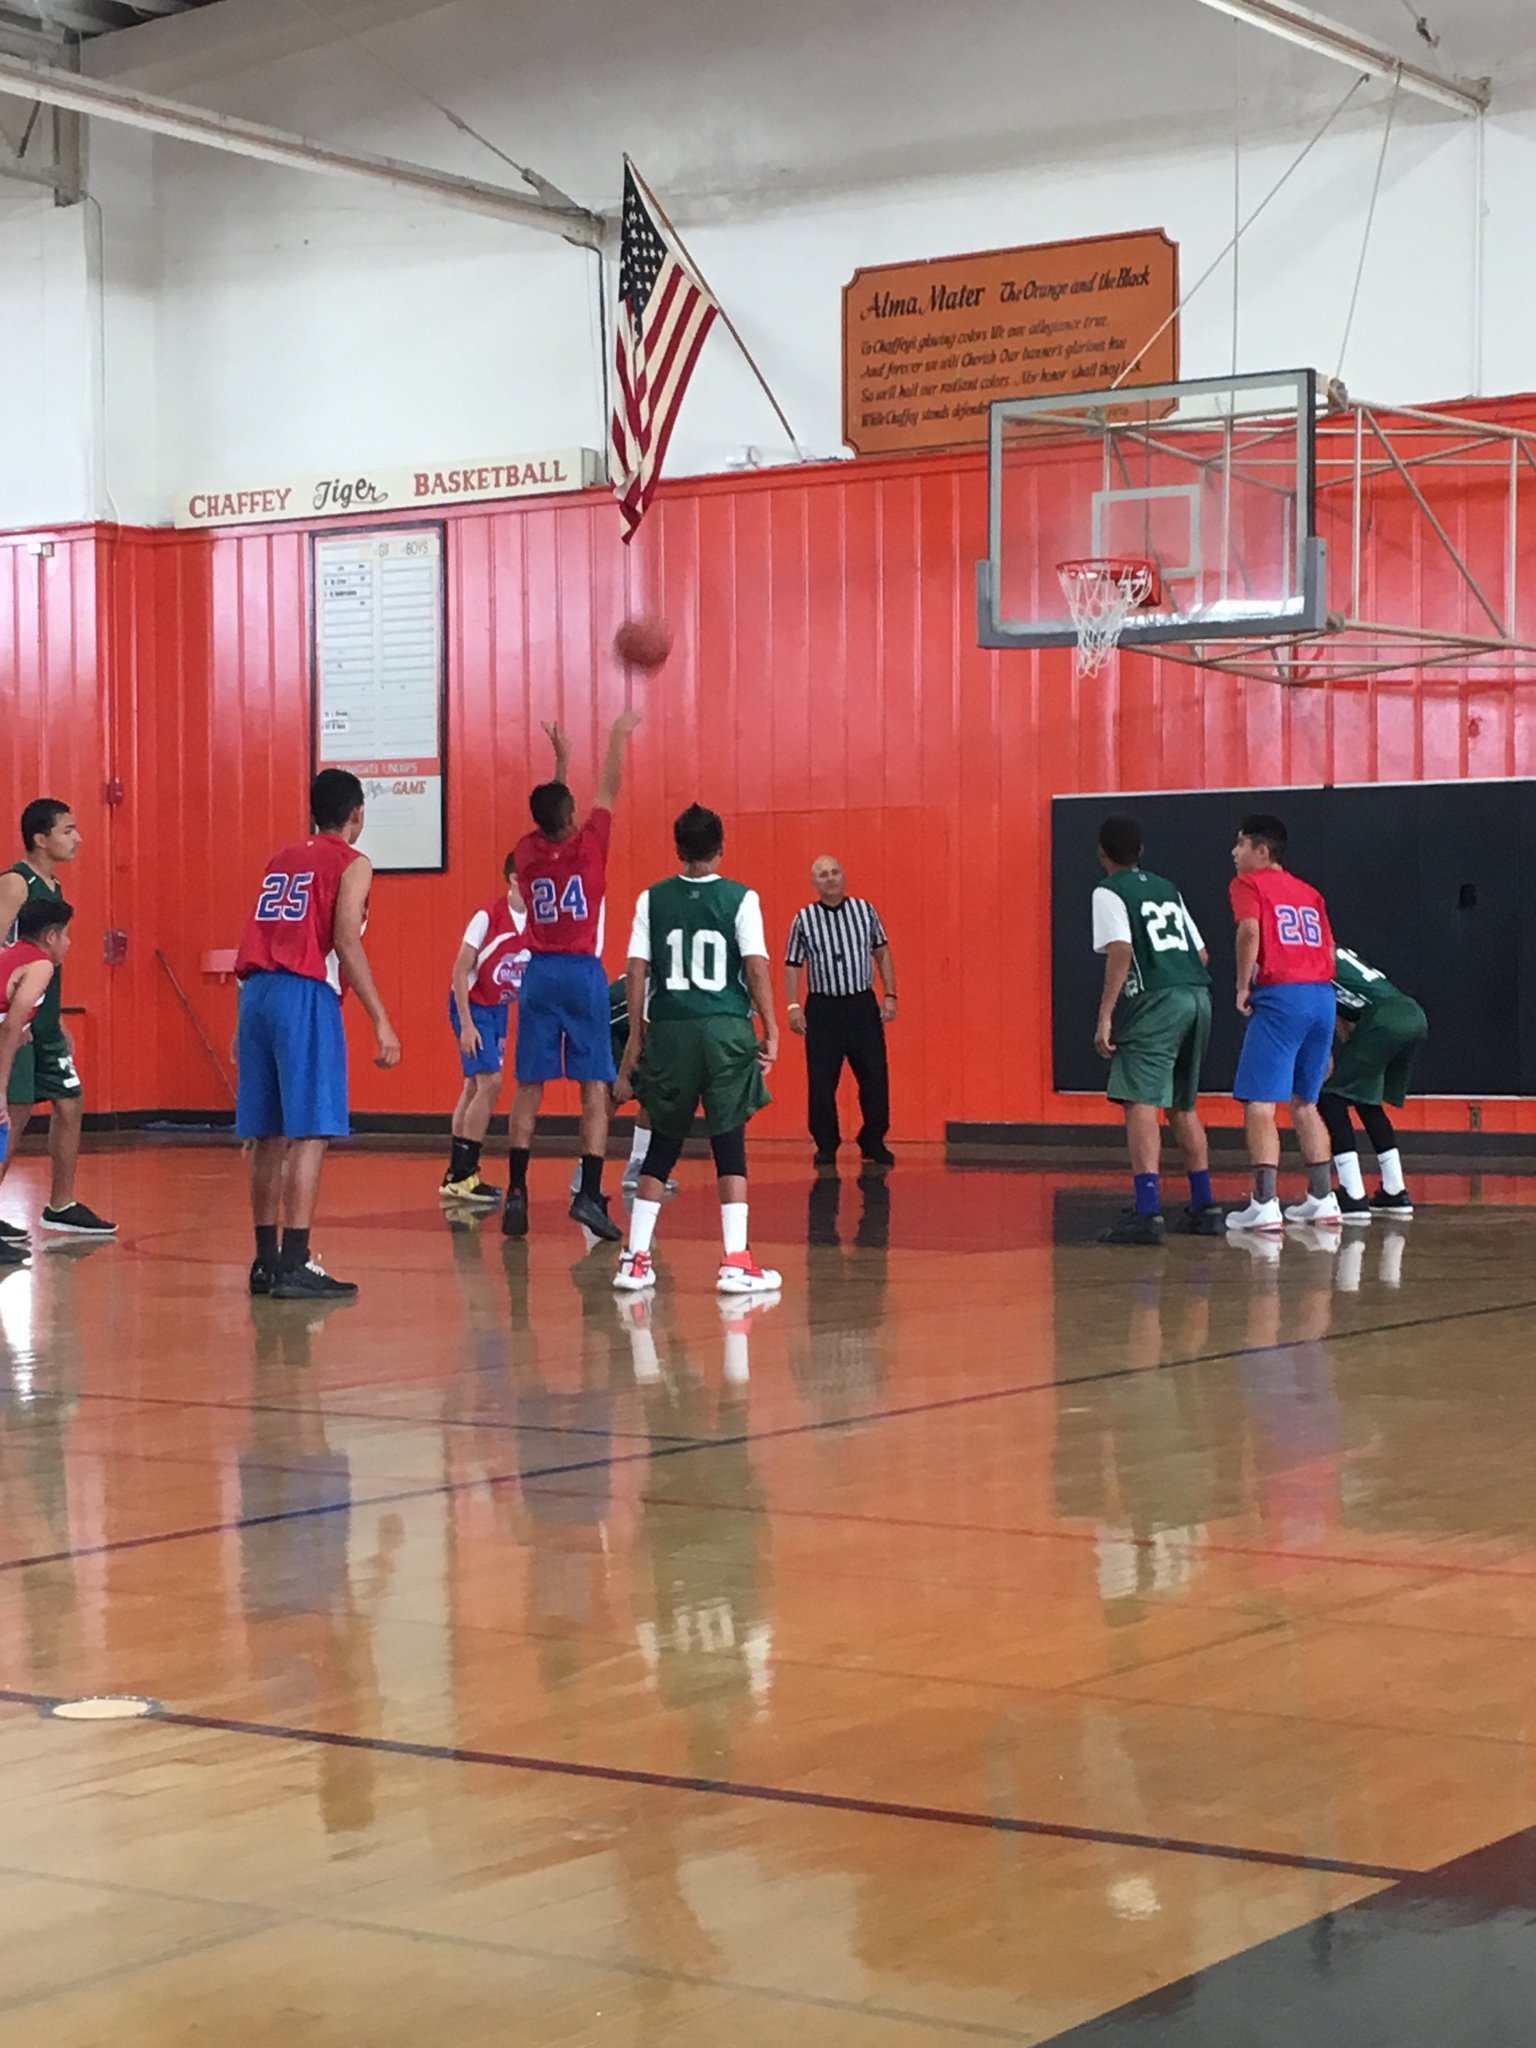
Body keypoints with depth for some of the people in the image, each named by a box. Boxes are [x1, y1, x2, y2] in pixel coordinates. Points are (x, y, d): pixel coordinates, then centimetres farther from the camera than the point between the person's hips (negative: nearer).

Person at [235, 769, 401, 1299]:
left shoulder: (281, 860, 22)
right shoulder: (351, 864, 1)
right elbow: (346, 942, -11)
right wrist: (381, 1022, -12)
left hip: (256, 991, 7)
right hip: (305, 995, -7)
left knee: (269, 1136, 12)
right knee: (310, 1134, -6)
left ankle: (266, 1261, 17)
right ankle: (293, 1267, -11)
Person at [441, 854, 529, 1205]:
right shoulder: (488, 916, -19)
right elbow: (460, 971, -16)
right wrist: (466, 1024, -19)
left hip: (500, 1008, 7)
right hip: (472, 1005, -7)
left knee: (475, 1088, 11)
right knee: (490, 1082, -16)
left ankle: (457, 1174, 19)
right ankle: (462, 1177, -12)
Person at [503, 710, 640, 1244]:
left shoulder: (526, 853, 3)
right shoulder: (588, 846, -6)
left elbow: (548, 814, 24)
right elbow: (608, 792, 8)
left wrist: (560, 760, 33)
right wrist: (618, 738, 21)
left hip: (539, 974, 3)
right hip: (583, 974, -3)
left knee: (529, 1087, 5)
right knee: (595, 1088, -2)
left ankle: (517, 1192, -1)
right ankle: (589, 1195, -10)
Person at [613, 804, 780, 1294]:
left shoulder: (653, 899, 5)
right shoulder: (741, 899, -1)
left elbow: (637, 970, 2)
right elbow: (756, 967, -8)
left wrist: (636, 1036, 9)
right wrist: (771, 1031, -3)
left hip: (668, 1031, 2)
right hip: (726, 1031, -2)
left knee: (663, 1144, 13)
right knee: (729, 1144, 2)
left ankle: (635, 1259, 12)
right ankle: (736, 1262, -3)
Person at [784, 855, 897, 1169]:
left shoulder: (865, 911, 5)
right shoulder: (804, 919, 2)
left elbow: (882, 954, 10)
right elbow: (793, 965, 5)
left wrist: (889, 995, 3)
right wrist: (793, 1006, -4)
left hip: (863, 1005, 1)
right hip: (822, 1008, -1)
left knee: (875, 1077, 1)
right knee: (821, 1082, 0)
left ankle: (873, 1143, 14)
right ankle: (826, 1146, 13)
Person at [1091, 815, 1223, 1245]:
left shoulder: (1109, 893, 1)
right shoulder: (1168, 890, 22)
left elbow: (1121, 951, -14)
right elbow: (1202, 955, 18)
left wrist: (1105, 1016, -15)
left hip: (1155, 1001, -7)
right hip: (1198, 998, 7)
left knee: (1140, 1103, -10)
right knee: (1183, 1106, 19)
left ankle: (1148, 1213, -21)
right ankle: (1204, 1207, 24)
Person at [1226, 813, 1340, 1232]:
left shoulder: (1249, 883, 4)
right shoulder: (1309, 892, 22)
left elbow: (1250, 931, -15)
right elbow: (1328, 948, 17)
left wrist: (1243, 987, -6)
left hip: (1281, 996, -7)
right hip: (1323, 994, 7)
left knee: (1259, 1103, -6)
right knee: (1304, 1103, 18)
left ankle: (1264, 1205, -14)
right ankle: (1322, 1198, 18)